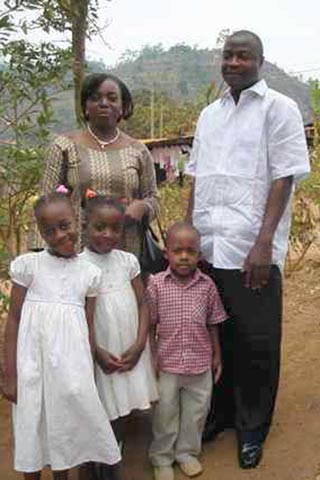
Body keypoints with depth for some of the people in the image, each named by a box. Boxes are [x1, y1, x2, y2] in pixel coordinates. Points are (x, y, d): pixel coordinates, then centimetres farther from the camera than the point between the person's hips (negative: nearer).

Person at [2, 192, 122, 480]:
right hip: (33, 365, -1)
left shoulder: (89, 272, 1)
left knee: (66, 426, 12)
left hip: (71, 368, 2)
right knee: (31, 425, 8)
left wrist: (89, 376, 6)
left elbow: (89, 327, 6)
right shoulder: (28, 265, -5)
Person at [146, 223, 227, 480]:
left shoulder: (207, 285, -6)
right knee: (165, 412, 13)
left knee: (196, 411, 16)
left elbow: (212, 324, 4)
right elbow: (150, 323, -3)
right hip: (167, 362, -1)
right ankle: (162, 458, 33)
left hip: (200, 363, 2)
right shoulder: (156, 284, -10)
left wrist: (217, 356, 8)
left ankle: (187, 453, 38)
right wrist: (152, 357, -4)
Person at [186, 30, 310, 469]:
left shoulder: (279, 109, -1)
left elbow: (283, 180, -8)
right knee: (216, 337, 11)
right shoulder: (209, 114, 16)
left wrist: (263, 243, -15)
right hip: (206, 247, 5)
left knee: (256, 344, 5)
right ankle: (222, 411, 30)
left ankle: (252, 427, 22)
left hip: (251, 250, -5)